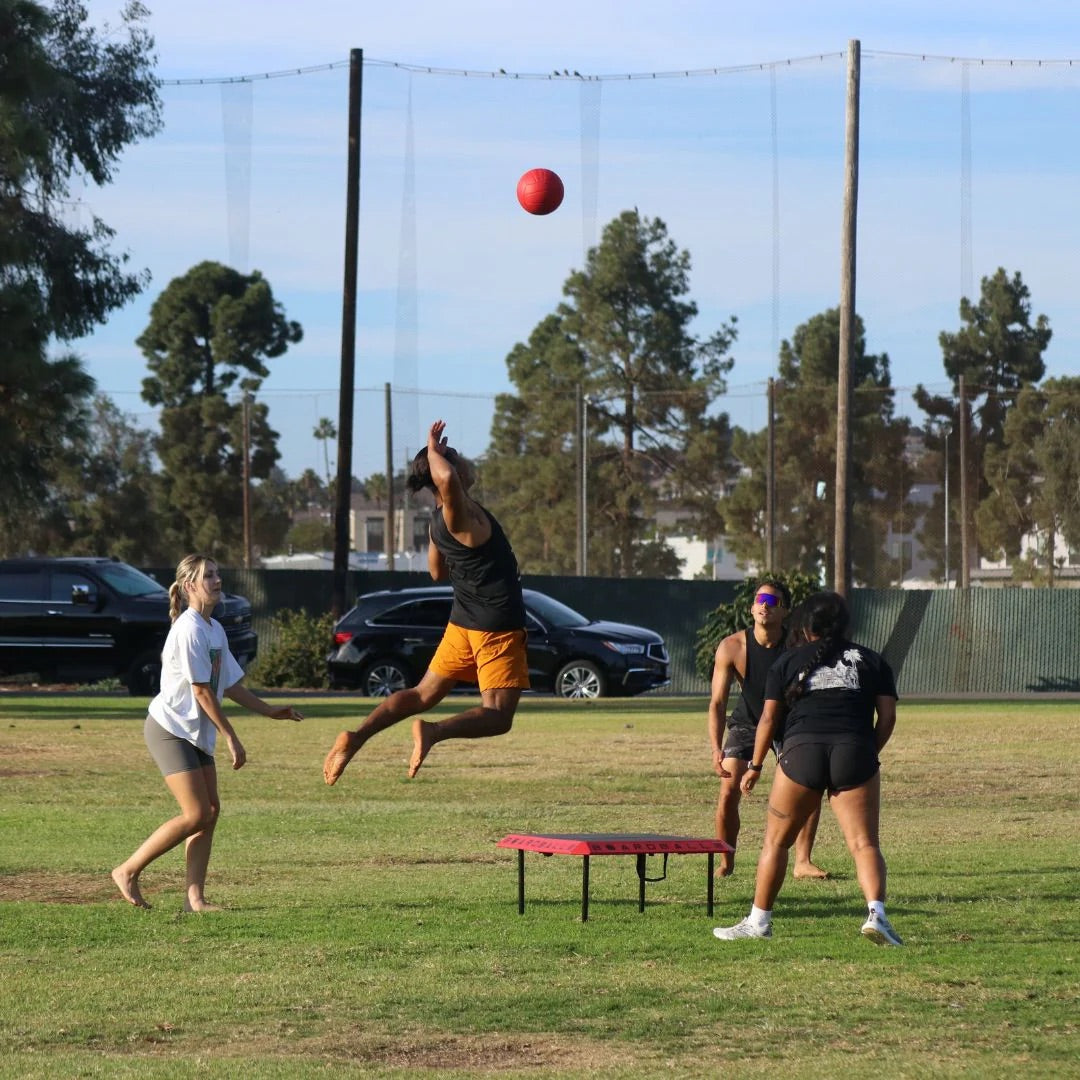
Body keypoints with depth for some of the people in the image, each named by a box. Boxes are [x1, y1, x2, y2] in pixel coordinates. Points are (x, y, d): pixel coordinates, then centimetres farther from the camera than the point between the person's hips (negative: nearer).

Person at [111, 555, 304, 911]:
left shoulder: (216, 630, 12)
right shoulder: (189, 630, -18)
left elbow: (230, 685, 20)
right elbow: (202, 691, -19)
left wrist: (270, 711, 19)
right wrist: (231, 737, -17)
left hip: (196, 733, 9)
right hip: (170, 730, -9)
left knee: (210, 811, 2)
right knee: (196, 814, -12)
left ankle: (195, 896, 3)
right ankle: (128, 871, -1)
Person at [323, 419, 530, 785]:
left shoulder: (440, 520, 6)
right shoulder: (461, 515, -21)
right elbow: (447, 478, -45)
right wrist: (434, 452, -24)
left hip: (463, 623, 8)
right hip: (497, 628, -8)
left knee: (423, 694, 14)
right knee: (497, 716, -6)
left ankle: (356, 736, -1)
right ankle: (434, 731, -30)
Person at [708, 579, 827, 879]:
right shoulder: (732, 648, -23)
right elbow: (717, 702, -20)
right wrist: (716, 749, -30)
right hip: (747, 721, 0)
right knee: (729, 792, -12)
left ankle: (802, 862, -3)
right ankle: (726, 862, 6)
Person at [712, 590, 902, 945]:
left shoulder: (789, 661, 16)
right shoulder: (871, 660, 17)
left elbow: (769, 717, 12)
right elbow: (888, 716, 9)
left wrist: (756, 766, 21)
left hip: (802, 751, 0)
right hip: (855, 753, 0)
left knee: (776, 840, 12)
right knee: (864, 843, 0)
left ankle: (759, 921, 15)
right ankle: (876, 914, -21)